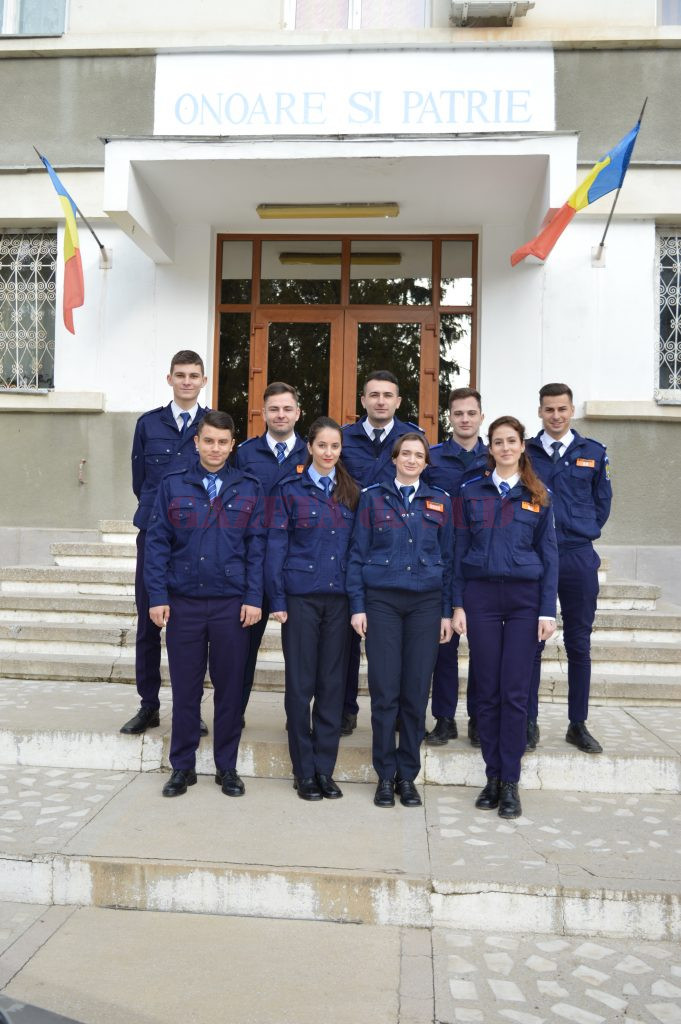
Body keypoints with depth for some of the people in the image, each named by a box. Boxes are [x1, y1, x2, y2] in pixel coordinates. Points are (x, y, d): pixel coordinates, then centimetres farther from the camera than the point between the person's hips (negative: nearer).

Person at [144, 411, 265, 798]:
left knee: (230, 688, 8)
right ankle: (183, 766, 22)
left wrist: (254, 598, -6)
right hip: (183, 602, 0)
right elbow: (157, 543, 2)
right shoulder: (173, 486, 4)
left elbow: (257, 547, 1)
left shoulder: (249, 489, 4)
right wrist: (158, 597, -5)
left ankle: (227, 767, 22)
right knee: (185, 688, 8)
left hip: (232, 604, 0)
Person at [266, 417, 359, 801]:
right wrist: (277, 600, -7)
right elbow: (277, 546, -1)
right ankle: (304, 770, 16)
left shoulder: (352, 493, 9)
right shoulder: (290, 489, 1)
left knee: (333, 683, 7)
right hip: (301, 596, -2)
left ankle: (325, 769, 19)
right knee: (300, 683, 4)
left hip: (339, 598, 2)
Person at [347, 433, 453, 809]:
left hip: (426, 602, 2)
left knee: (416, 692, 3)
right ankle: (385, 775, 13)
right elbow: (357, 553, 4)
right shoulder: (372, 497, 5)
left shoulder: (440, 501, 10)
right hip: (382, 601, -1)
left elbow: (447, 557, 10)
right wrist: (358, 606, -4)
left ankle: (407, 775, 17)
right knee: (384, 691, -1)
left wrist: (447, 611, 5)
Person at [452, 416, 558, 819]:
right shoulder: (472, 492, 7)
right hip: (481, 596, 1)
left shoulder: (539, 495, 6)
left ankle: (511, 782, 10)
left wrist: (548, 610, -3)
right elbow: (460, 549, 7)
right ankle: (493, 776, 17)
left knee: (515, 692, 0)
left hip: (524, 599, 0)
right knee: (488, 691, 5)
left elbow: (549, 554, 5)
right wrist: (458, 604, 0)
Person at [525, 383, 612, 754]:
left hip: (579, 558, 1)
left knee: (579, 644, 8)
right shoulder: (525, 452, 3)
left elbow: (602, 501, 13)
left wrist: (583, 532, 6)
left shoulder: (593, 453, 6)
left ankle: (578, 724, 20)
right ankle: (529, 723, 16)